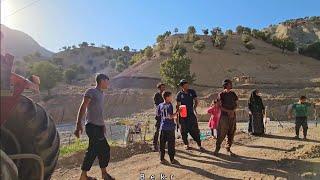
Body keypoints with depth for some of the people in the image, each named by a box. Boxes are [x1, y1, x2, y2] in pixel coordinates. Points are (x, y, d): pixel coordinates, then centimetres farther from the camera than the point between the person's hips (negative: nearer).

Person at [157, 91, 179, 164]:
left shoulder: (160, 105, 5)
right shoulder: (169, 105, -13)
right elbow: (170, 116, -20)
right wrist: (177, 112, -10)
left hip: (163, 127, 5)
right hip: (170, 127, -5)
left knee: (162, 144, 12)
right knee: (171, 144, 6)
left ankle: (162, 159, 18)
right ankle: (172, 159, 13)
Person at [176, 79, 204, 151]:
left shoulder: (192, 92, 3)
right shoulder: (179, 94, -3)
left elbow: (196, 101, 8)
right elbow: (178, 105, 1)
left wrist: (194, 107, -10)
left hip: (191, 113, 1)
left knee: (195, 130, -1)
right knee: (184, 130, 7)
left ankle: (199, 145, 8)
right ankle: (186, 144, 25)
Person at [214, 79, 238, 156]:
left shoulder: (233, 94, 10)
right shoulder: (221, 94, -2)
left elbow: (236, 104, 11)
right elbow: (220, 106, -6)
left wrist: (233, 111, -7)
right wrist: (228, 111, -16)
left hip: (232, 116, 4)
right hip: (224, 116, -4)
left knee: (231, 133, 6)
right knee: (221, 133, -4)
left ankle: (228, 149, 18)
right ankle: (217, 148, 10)